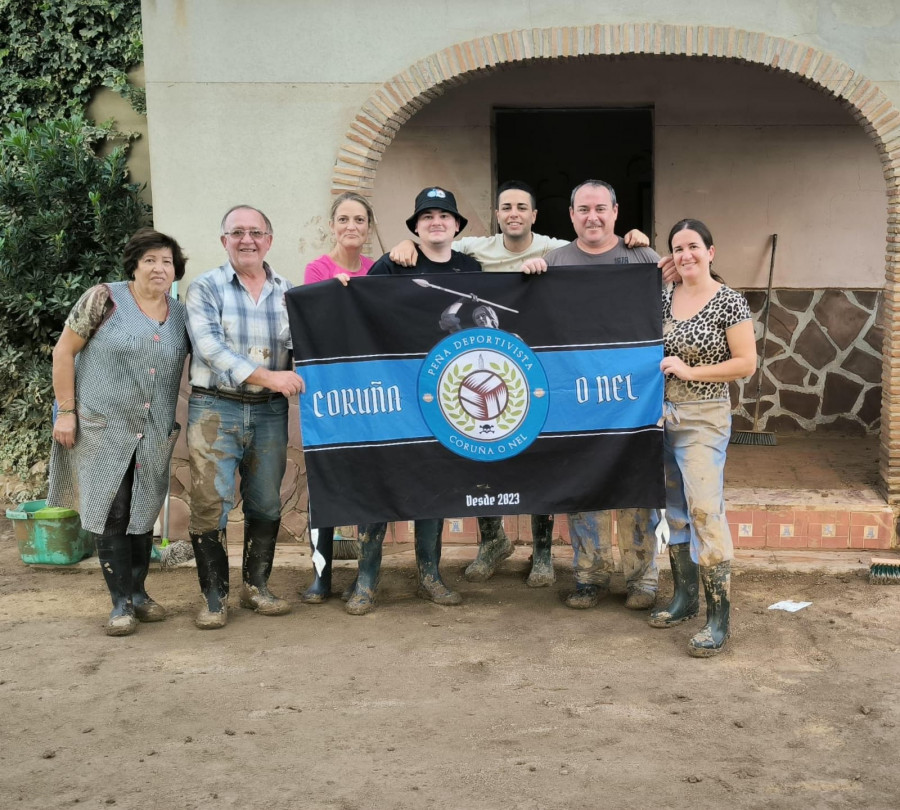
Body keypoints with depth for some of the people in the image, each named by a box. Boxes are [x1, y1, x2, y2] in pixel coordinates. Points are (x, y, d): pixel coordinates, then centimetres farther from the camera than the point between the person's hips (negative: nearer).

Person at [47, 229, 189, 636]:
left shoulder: (181, 314, 5)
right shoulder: (104, 298, -8)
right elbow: (64, 351, -6)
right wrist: (65, 411, -9)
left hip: (154, 433, 4)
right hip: (102, 426, -4)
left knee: (144, 512, 11)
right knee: (111, 511, -2)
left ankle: (139, 592, 23)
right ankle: (121, 603, 6)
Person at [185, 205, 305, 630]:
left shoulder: (287, 292, 9)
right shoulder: (205, 288, -1)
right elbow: (210, 348, -13)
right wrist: (267, 376, -22)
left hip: (269, 411, 3)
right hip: (215, 407, -3)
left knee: (267, 503, 9)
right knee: (210, 503, -6)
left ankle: (256, 586, 24)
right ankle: (214, 596, 5)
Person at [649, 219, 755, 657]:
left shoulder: (729, 302, -8)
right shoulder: (664, 297, 7)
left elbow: (746, 363, -10)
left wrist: (690, 371, -16)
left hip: (704, 419, -6)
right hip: (662, 414, 6)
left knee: (705, 510, -14)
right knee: (673, 508, 12)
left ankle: (718, 620, -9)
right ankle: (684, 597, 26)